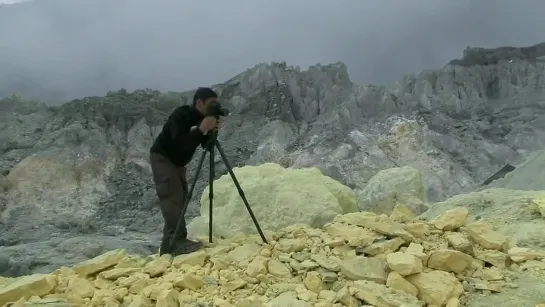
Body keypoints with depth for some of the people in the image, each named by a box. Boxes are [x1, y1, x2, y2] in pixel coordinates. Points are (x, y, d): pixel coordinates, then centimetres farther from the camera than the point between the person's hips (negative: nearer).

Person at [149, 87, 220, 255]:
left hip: (177, 161, 9)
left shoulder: (201, 119, 0)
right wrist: (202, 129, -38)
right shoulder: (180, 115, -23)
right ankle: (174, 243, -20)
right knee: (172, 198, -17)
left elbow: (206, 146, -1)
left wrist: (211, 132, -19)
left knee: (180, 198, 4)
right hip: (162, 158, -9)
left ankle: (172, 241, 8)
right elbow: (179, 144, -36)